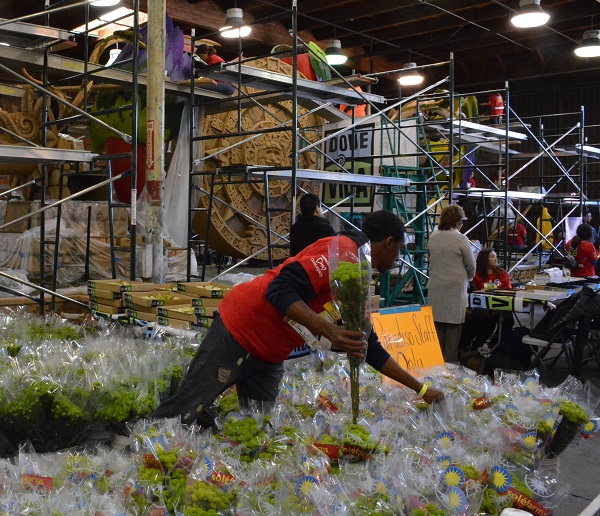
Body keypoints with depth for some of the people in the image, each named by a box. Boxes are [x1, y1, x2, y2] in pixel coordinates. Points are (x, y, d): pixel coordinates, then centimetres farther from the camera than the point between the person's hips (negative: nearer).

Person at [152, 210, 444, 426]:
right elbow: (280, 290, -27)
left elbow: (370, 349, 20)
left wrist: (421, 389, 22)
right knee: (185, 410, -1)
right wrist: (330, 330, -36)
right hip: (238, 331, -10)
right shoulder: (341, 249, -17)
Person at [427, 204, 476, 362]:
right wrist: (467, 279, 18)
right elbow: (471, 266, -3)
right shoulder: (460, 239, -10)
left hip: (435, 289, 5)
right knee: (453, 329, 2)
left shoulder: (433, 237, 6)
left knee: (437, 327, 10)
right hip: (455, 289, -5)